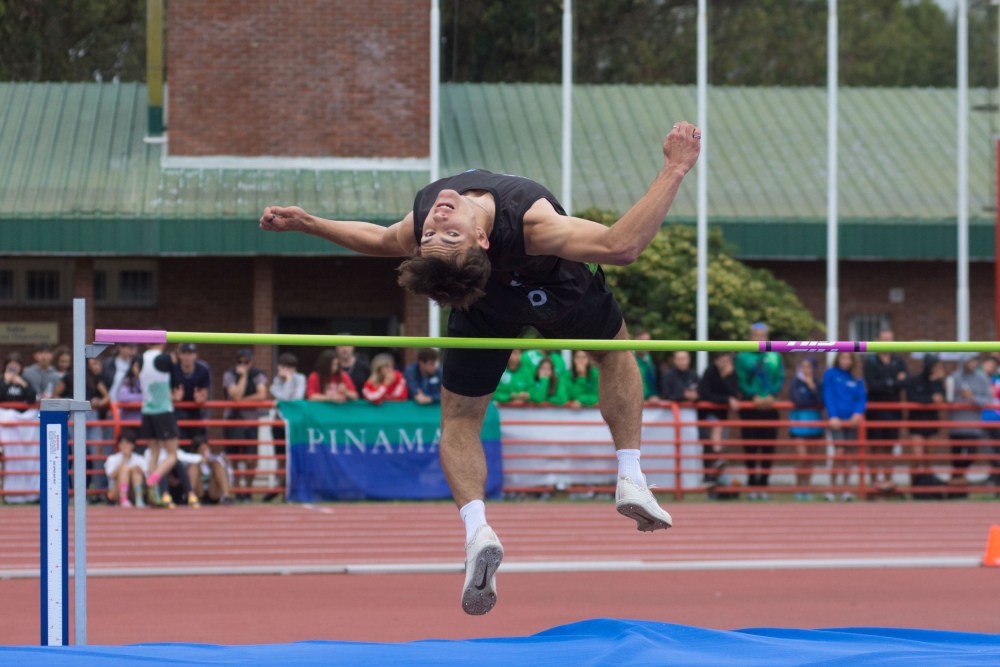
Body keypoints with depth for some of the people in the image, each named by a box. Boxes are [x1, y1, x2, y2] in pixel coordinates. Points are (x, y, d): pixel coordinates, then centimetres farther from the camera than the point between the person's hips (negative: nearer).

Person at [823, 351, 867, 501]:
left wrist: (858, 413, -12)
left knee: (848, 455, 6)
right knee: (839, 452, -15)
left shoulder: (856, 379, 11)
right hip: (837, 420, -4)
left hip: (852, 420, 4)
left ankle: (845, 489, 12)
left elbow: (862, 398, 7)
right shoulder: (830, 374, 2)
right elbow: (828, 396, -5)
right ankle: (832, 488, -10)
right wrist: (832, 416, -15)